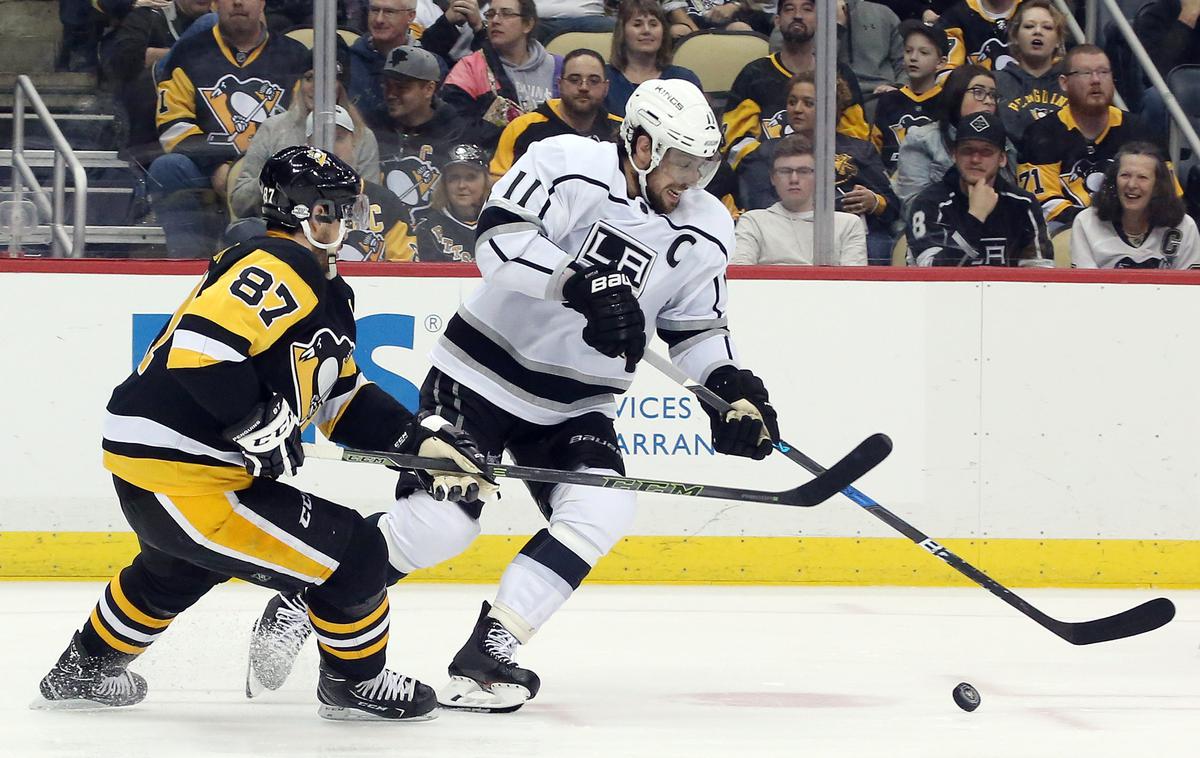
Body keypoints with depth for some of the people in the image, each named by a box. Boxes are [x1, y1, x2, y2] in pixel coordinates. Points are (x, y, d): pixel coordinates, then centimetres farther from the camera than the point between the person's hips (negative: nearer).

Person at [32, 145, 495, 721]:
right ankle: (355, 684, 14)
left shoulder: (326, 294, 17)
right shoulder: (276, 269, -17)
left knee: (175, 571, 40)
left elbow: (344, 402, 19)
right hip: (182, 477, -11)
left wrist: (425, 440, 7)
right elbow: (199, 346, -30)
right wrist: (262, 428, -24)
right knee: (352, 555, -7)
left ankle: (84, 671, 57)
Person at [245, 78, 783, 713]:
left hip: (575, 408, 6)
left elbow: (698, 327, 10)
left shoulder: (705, 232, 1)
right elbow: (500, 238, -28)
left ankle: (486, 653, -14)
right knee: (439, 519, -16)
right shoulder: (569, 165, -16)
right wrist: (582, 285, -39)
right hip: (482, 374, -6)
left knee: (601, 511, -19)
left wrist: (731, 386, -8)